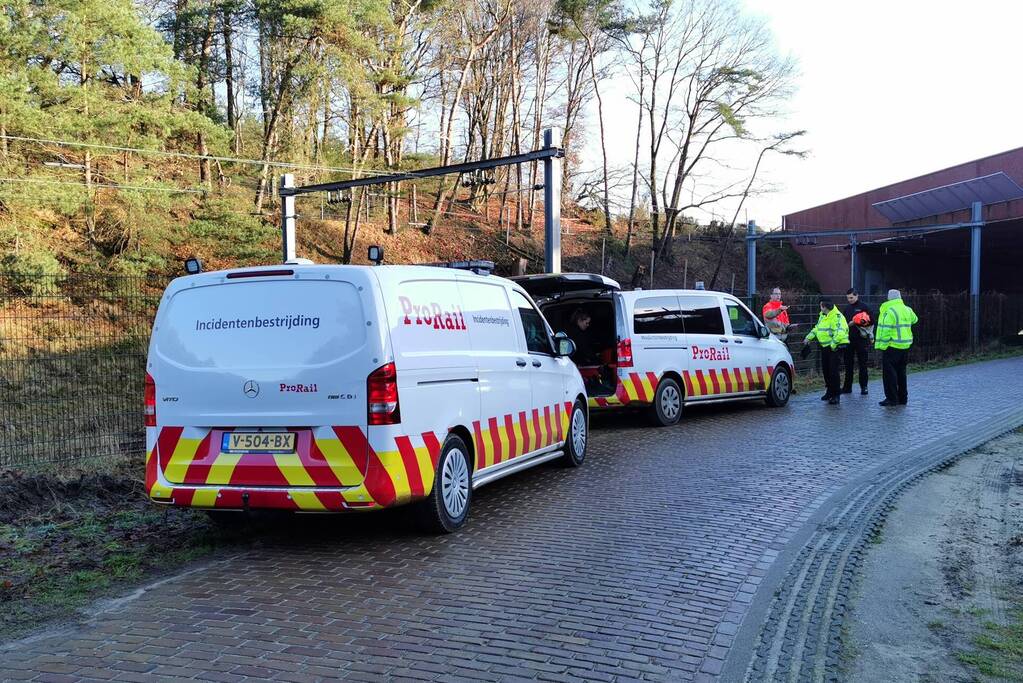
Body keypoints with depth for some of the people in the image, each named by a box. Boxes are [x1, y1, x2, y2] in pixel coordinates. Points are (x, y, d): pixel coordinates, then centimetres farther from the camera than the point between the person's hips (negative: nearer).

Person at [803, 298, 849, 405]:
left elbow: (840, 333, -25)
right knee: (826, 370, 12)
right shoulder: (822, 316, 15)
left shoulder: (837, 316, -16)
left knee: (833, 371, -12)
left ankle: (836, 394, -5)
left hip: (835, 347, -9)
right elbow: (817, 329, 27)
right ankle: (830, 391, 26)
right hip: (825, 347, 9)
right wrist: (808, 338, 15)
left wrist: (833, 345, -24)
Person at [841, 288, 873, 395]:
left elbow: (871, 321, -6)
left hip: (861, 339, -5)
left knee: (862, 364, 1)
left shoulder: (863, 307, -2)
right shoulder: (846, 308, 14)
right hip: (849, 339, 5)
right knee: (848, 364, 7)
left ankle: (863, 387, 6)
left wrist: (860, 322, -16)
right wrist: (848, 324, 0)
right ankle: (847, 386, 13)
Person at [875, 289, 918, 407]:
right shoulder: (907, 310, 9)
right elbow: (914, 319, 30)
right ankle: (902, 398, 21)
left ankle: (892, 398, -3)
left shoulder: (889, 311, -15)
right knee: (901, 372, 16)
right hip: (905, 346, 8)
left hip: (892, 346, -8)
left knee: (889, 372, -2)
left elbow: (886, 331, -19)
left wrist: (882, 345, -15)